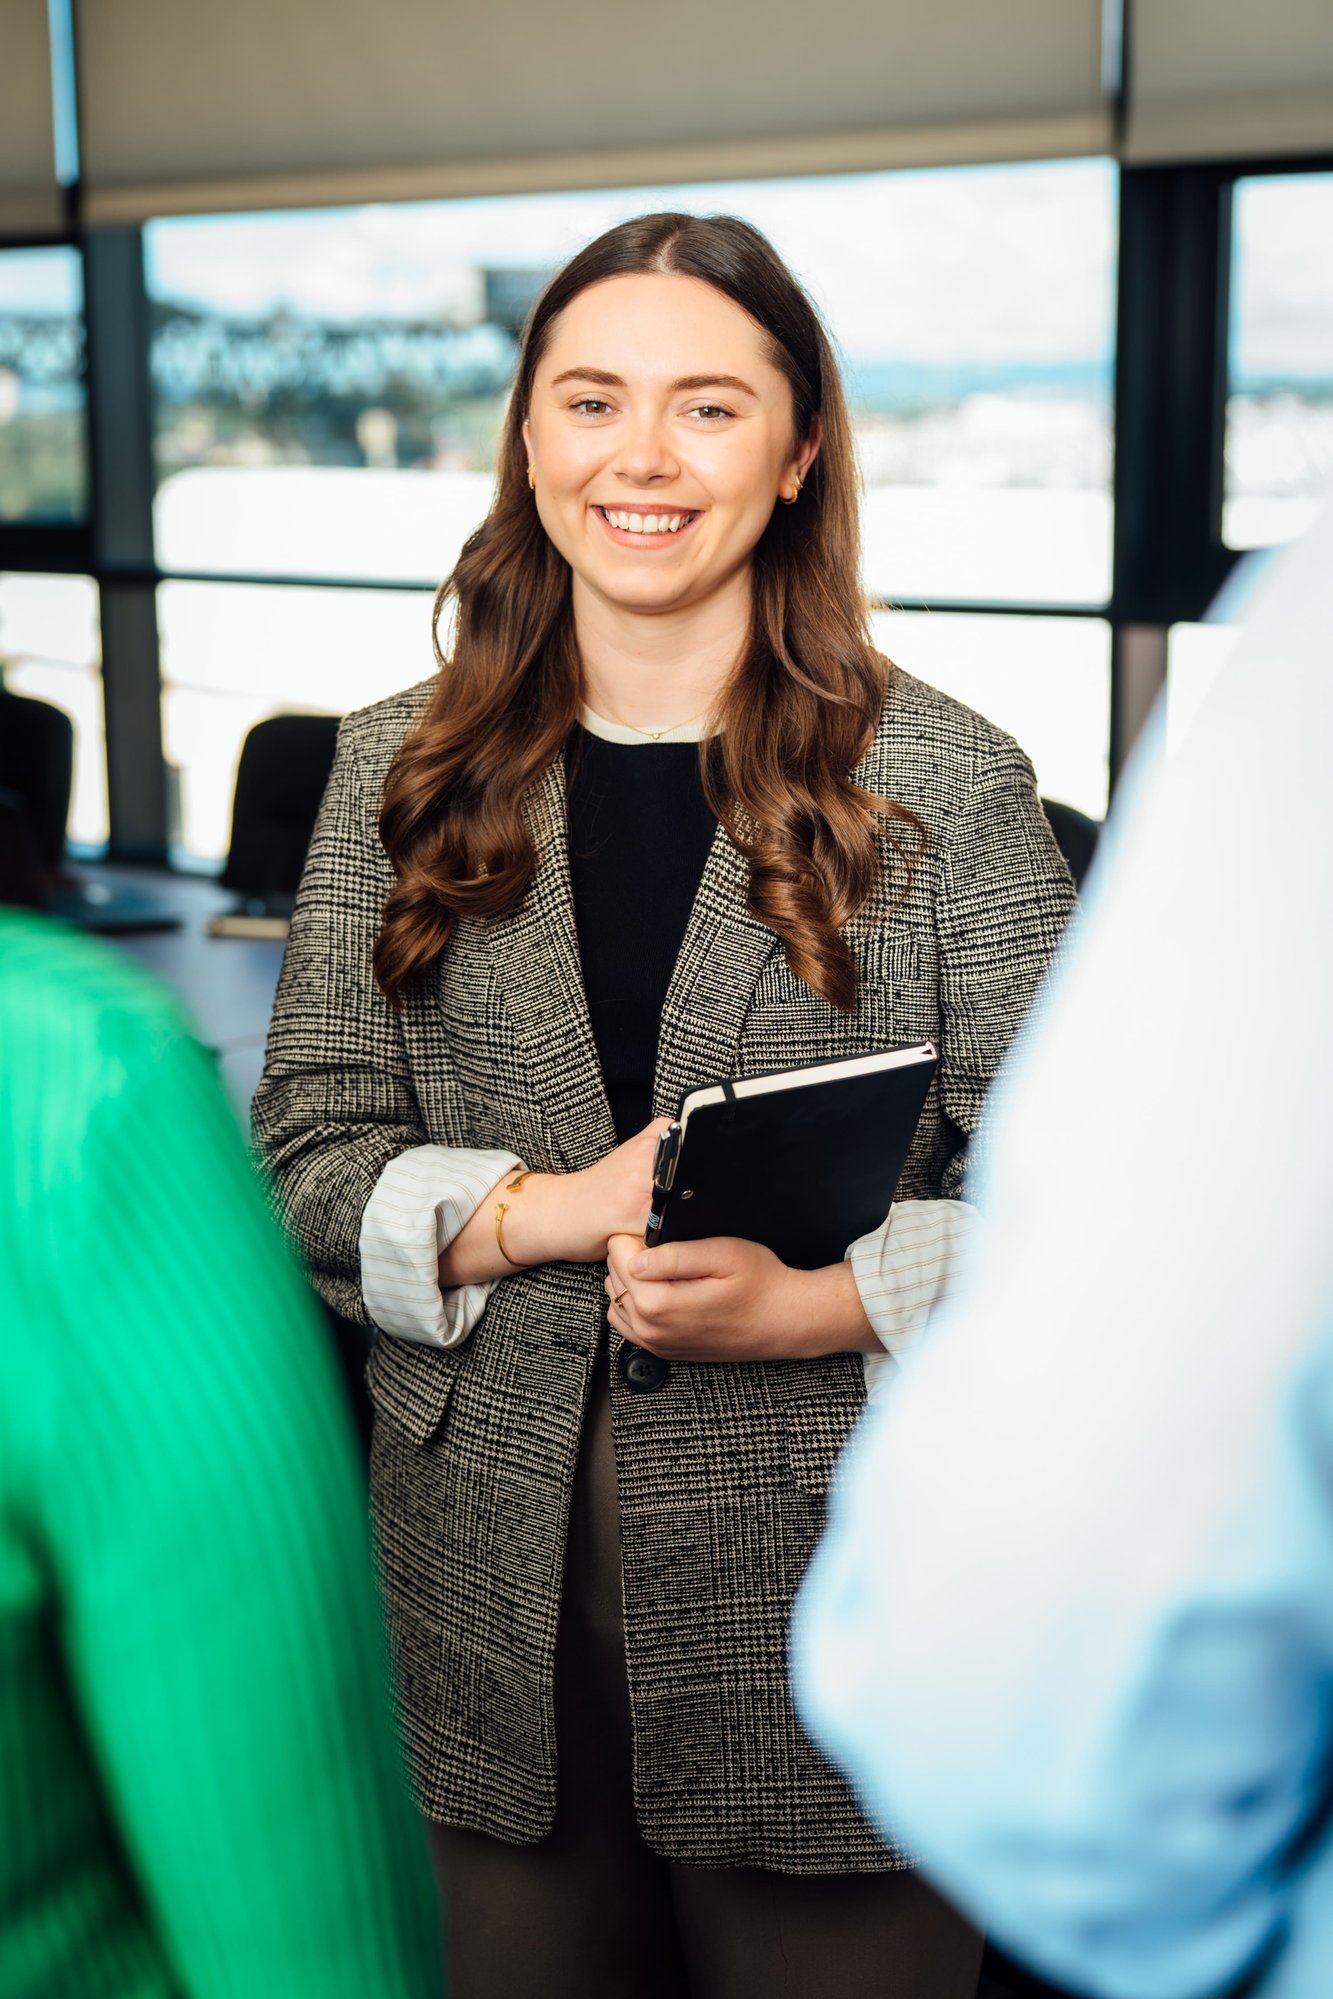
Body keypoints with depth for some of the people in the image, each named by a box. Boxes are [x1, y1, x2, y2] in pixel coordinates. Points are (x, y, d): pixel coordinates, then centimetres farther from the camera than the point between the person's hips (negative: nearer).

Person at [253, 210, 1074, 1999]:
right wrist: (555, 1208, -16)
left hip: (830, 1631, -2)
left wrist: (809, 1301, -21)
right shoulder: (402, 773, 4)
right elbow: (303, 1157, 2)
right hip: (493, 1617, 3)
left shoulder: (950, 784, -4)